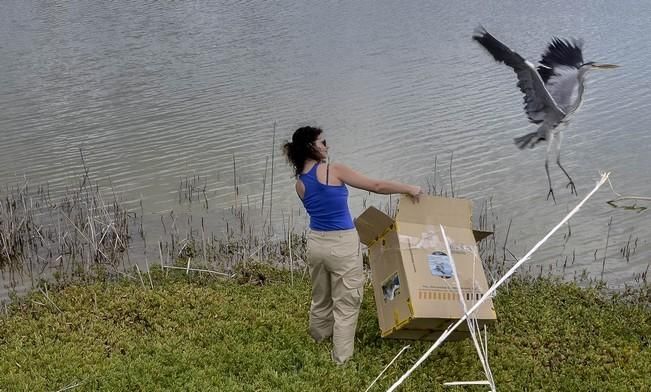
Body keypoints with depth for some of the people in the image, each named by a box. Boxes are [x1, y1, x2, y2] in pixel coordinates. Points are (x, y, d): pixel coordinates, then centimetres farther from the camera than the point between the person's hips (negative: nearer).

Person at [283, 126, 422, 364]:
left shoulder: (299, 183, 5)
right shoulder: (333, 170, -13)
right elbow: (376, 186, -10)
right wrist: (409, 189, 2)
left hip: (316, 243, 6)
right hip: (342, 245, -6)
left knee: (321, 297, 27)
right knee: (346, 302, 7)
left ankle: (319, 336, 48)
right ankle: (341, 355, 13)